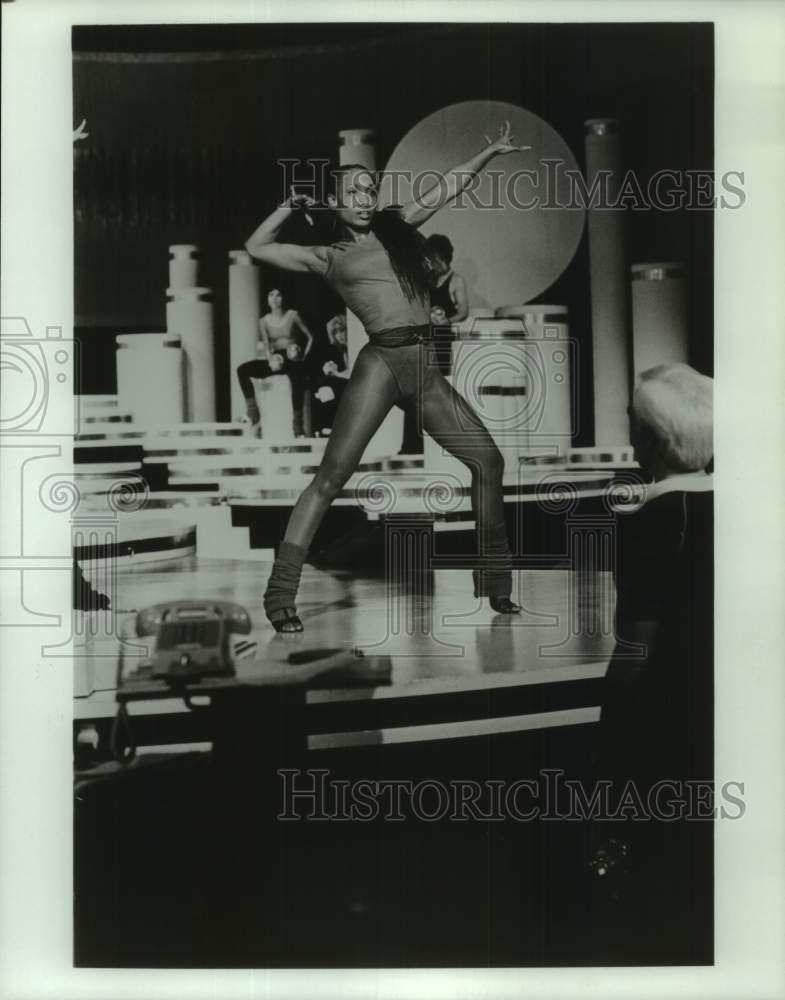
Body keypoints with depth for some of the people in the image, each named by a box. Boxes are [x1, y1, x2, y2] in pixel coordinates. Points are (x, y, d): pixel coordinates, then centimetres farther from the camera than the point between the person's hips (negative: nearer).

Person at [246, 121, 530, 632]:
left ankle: (495, 584, 13)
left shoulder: (397, 227, 21)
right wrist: (290, 207, 16)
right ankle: (281, 594, -12)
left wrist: (489, 152, 25)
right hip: (381, 363, -4)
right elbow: (257, 247, 15)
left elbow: (447, 189, 27)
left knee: (489, 461, 0)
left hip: (427, 369, 5)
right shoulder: (328, 256, 13)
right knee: (332, 475, -14)